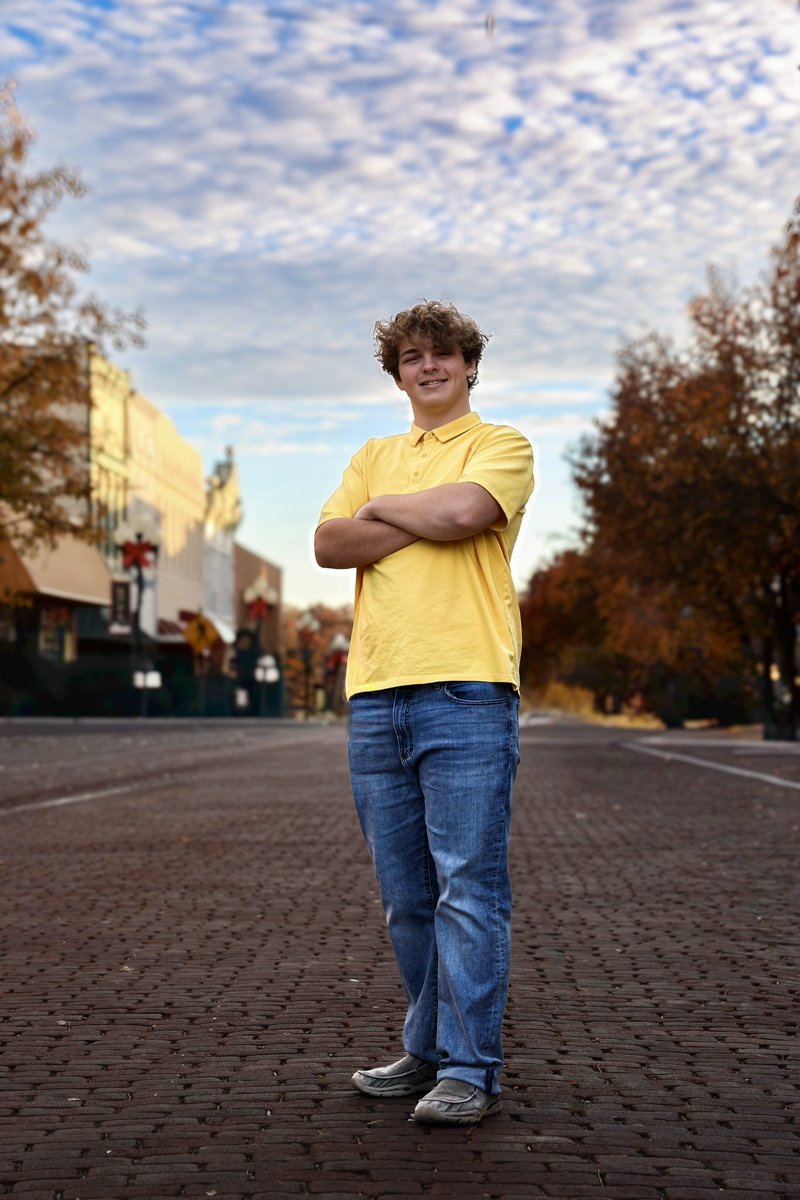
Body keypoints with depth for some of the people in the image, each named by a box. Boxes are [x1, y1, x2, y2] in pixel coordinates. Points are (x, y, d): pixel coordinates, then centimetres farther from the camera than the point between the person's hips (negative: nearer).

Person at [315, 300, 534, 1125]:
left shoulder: (500, 445, 7)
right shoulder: (373, 458, 22)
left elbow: (465, 509, -15)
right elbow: (328, 544, 6)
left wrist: (381, 508, 2)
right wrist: (425, 521, -4)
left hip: (466, 691, -5)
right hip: (375, 694, 6)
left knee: (468, 888, -6)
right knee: (406, 895, 11)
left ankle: (470, 1071, -1)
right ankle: (428, 1052, 23)